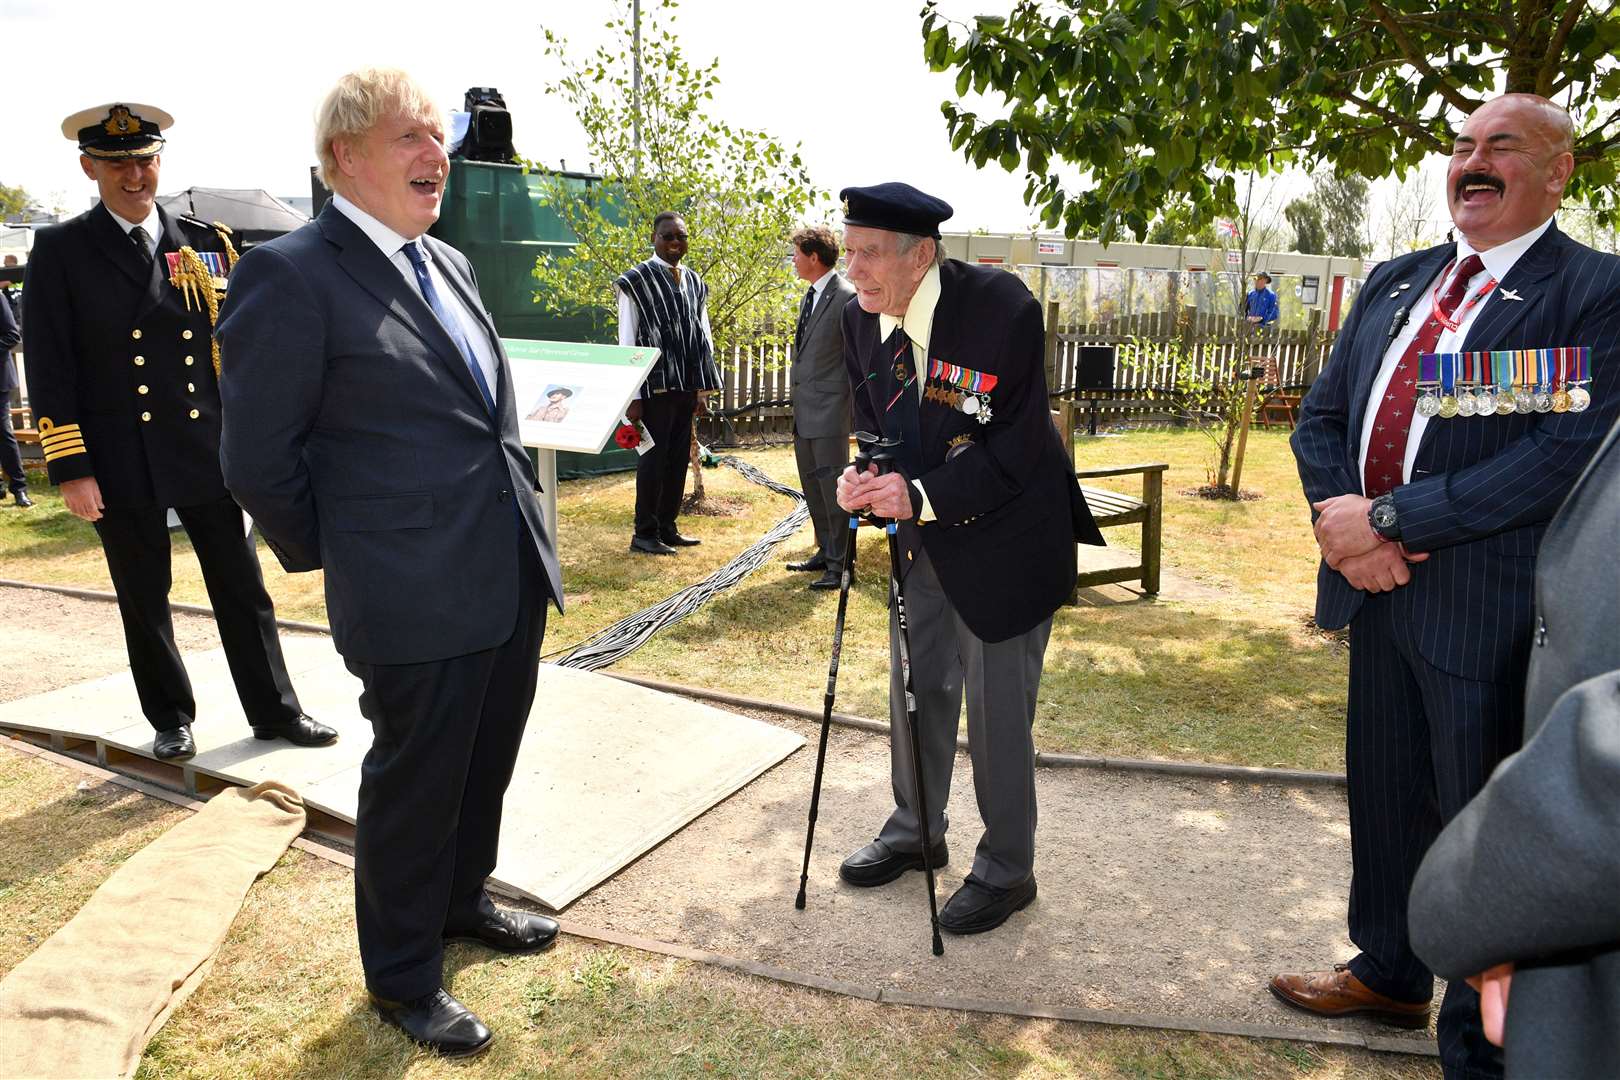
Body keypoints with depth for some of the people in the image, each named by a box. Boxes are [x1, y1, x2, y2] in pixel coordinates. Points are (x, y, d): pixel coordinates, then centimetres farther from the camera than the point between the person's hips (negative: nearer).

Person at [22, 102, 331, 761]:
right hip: (123, 467, -1)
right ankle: (171, 721, 27)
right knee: (144, 601, 11)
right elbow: (49, 369, -3)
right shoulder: (60, 251, 0)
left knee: (243, 589, 8)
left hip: (211, 454, 2)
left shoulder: (206, 244, 7)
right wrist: (70, 470, -8)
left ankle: (274, 710, 21)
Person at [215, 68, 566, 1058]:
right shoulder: (291, 274, -13)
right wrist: (344, 560, 0)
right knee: (414, 781, 9)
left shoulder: (450, 264, 12)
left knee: (486, 764, 22)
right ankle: (403, 977, 32)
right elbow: (259, 460, -11)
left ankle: (461, 900, 47)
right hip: (417, 593, -7)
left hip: (514, 573, 8)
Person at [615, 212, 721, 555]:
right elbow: (627, 342, -7)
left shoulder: (694, 282, 12)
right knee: (653, 460, -1)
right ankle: (645, 534, 10)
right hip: (655, 387, -6)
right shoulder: (636, 281, -5)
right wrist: (632, 397, -12)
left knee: (678, 459, 11)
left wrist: (703, 386, 10)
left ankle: (667, 527, 22)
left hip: (686, 387, 6)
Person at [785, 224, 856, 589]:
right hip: (803, 408, 10)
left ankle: (840, 565, 3)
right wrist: (796, 392, 18)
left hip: (829, 409, -10)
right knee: (812, 485, 16)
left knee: (833, 486, -5)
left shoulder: (846, 297, -14)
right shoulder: (810, 296, 15)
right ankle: (826, 552, 28)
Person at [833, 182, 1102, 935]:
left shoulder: (1001, 308, -24)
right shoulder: (861, 317, -5)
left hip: (1004, 539, -6)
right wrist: (863, 475, -16)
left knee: (997, 709, 1)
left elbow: (1017, 445, -24)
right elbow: (872, 421, 5)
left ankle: (1006, 870, 23)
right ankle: (915, 831, 40)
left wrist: (923, 496, -33)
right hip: (922, 534, 7)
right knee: (915, 688, 18)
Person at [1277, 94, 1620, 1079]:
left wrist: (1389, 518, -20)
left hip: (1485, 614, -6)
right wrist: (1340, 522, -8)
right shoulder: (1395, 283, 11)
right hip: (1378, 590, 6)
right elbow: (1322, 416, 10)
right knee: (1383, 796, 20)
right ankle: (1389, 974, 44)